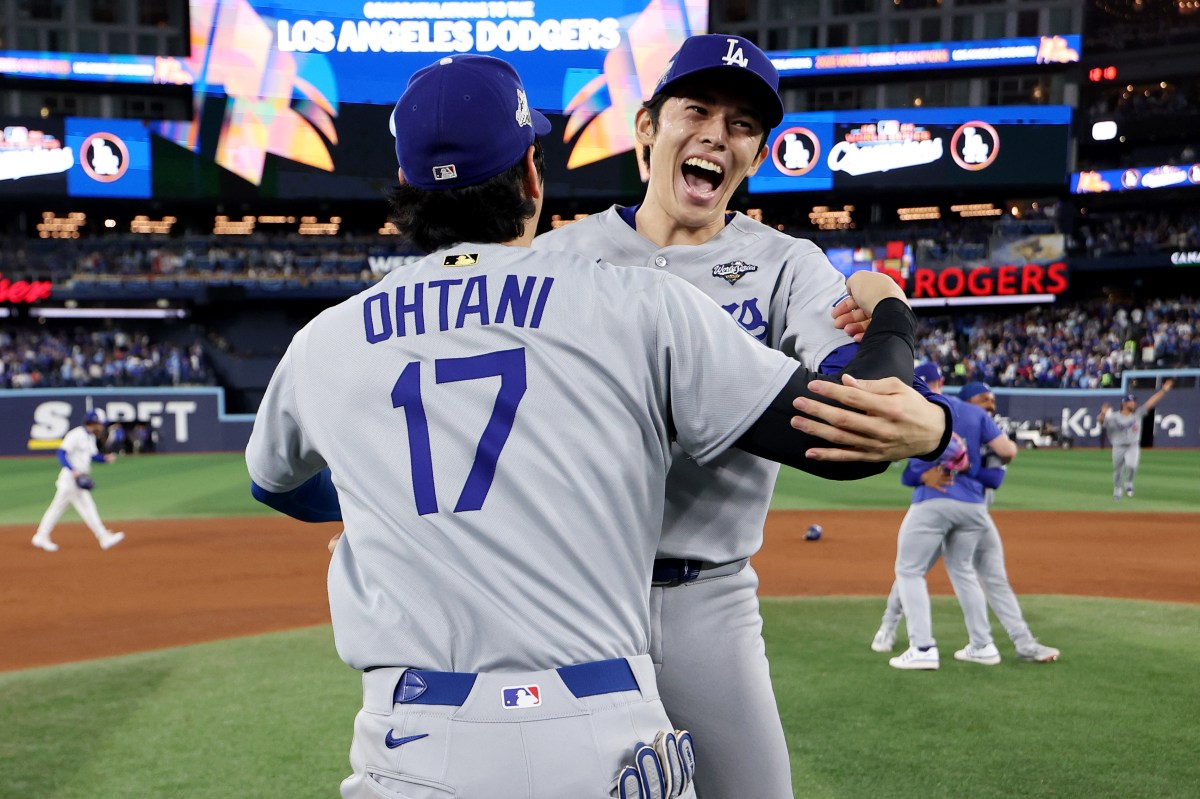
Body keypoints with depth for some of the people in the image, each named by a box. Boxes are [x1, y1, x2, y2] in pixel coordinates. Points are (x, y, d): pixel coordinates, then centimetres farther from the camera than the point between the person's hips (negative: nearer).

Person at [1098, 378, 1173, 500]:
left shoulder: (1138, 413, 1)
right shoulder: (1114, 418, -8)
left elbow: (1151, 402, -3)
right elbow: (1100, 420, -18)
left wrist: (1164, 390, -9)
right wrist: (1103, 413, -42)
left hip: (1133, 447, 1)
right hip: (1118, 448, -1)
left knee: (1131, 466, -25)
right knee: (1118, 471, 11)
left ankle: (1128, 484, 2)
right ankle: (1117, 492, 33)